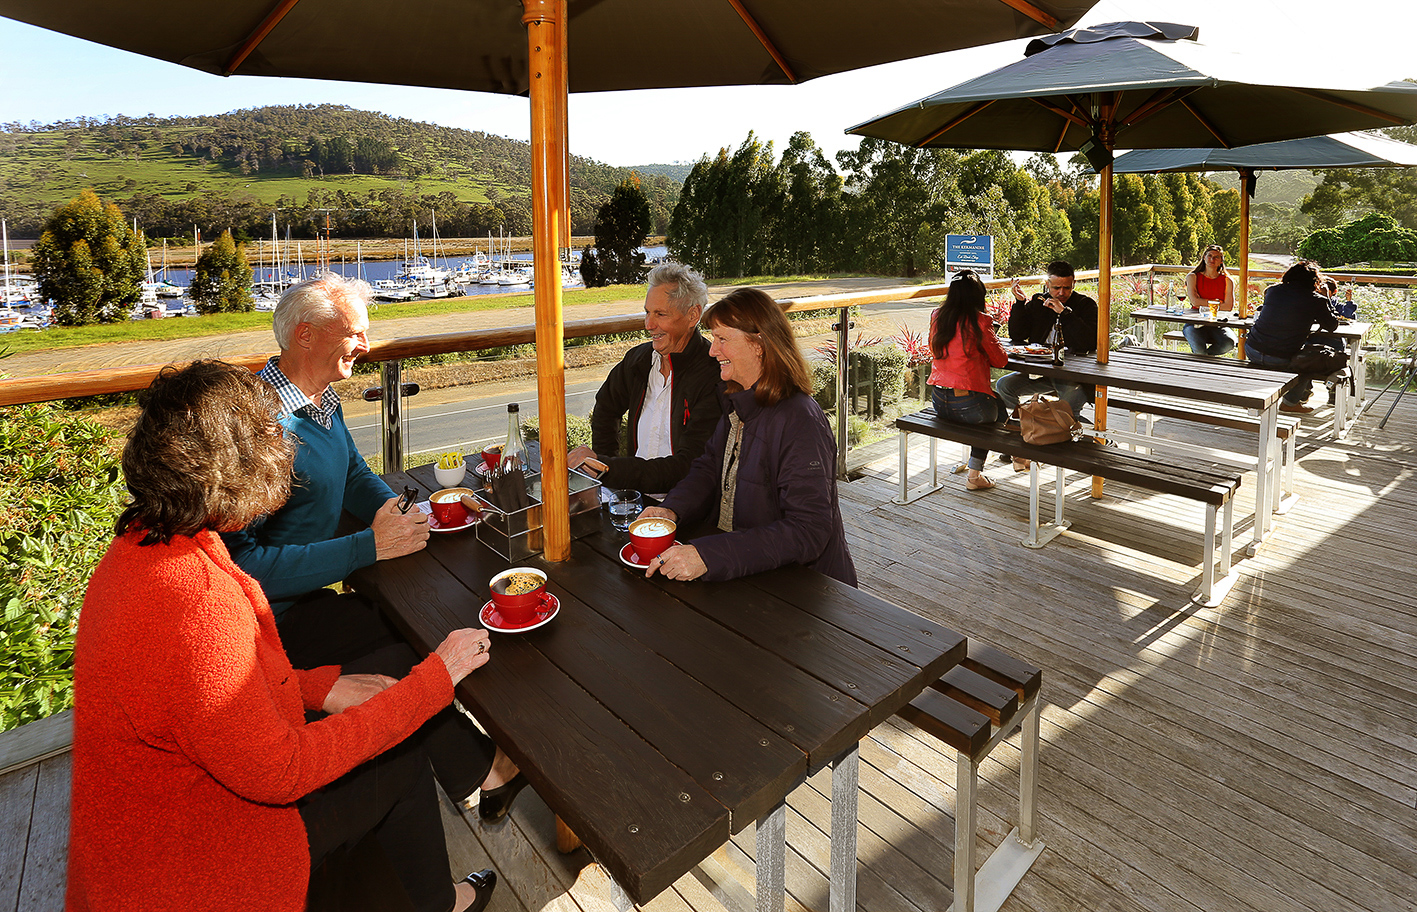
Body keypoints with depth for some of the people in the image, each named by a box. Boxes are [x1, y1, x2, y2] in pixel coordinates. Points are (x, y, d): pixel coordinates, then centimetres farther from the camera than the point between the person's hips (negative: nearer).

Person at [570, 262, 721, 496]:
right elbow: (606, 408, 25)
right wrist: (605, 462, 10)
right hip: (635, 490, 6)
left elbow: (685, 470, -21)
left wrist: (606, 467, -23)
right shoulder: (638, 358, 4)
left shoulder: (714, 378, -16)